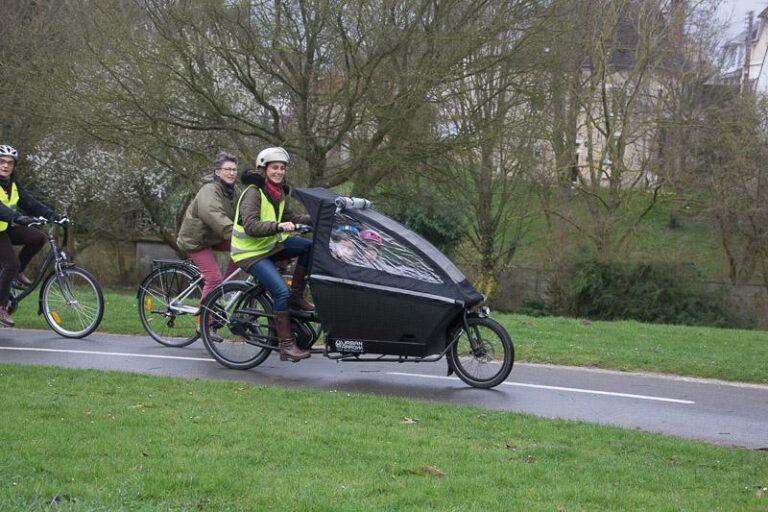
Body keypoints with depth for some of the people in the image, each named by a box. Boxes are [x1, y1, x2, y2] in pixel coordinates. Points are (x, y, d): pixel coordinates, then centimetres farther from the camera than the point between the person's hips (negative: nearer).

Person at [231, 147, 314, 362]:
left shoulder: (278, 192, 9)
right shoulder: (253, 192, -17)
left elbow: (289, 217, 16)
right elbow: (251, 226, -28)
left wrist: (313, 219, 0)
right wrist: (278, 226, -42)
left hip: (270, 245, 8)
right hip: (250, 252, -8)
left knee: (309, 246, -13)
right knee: (281, 291, -23)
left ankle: (297, 296, -1)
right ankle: (286, 346, -16)